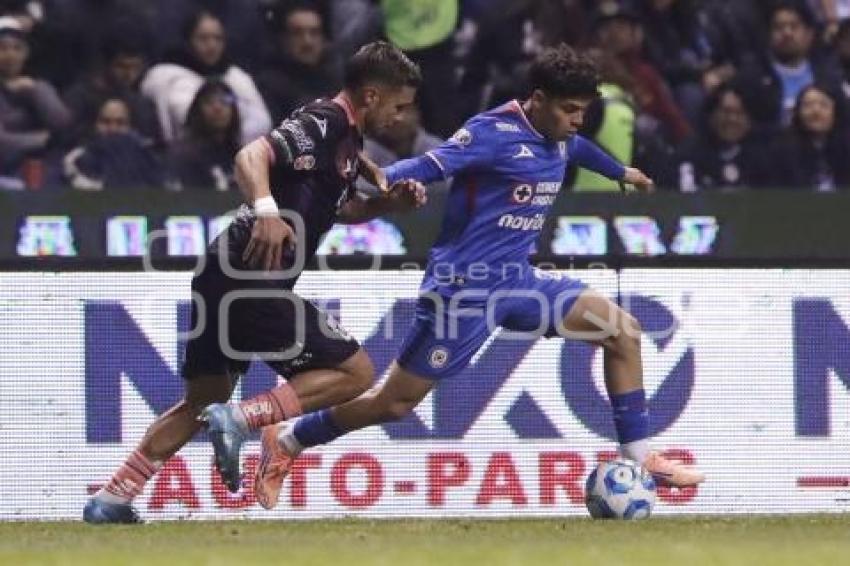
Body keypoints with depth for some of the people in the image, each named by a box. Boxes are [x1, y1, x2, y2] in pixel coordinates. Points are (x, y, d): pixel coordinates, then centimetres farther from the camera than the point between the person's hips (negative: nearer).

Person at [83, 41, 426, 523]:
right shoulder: (324, 125, -12)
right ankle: (240, 421, -15)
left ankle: (111, 500, 17)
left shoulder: (345, 137, 18)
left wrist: (389, 203, 16)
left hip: (227, 279, 10)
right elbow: (253, 156, -28)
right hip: (254, 280, -10)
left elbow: (336, 208, 34)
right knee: (356, 371, -5)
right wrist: (267, 211, -45)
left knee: (204, 399, 20)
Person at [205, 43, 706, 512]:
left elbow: (580, 148, 33)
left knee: (622, 330, -4)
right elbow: (428, 168, -29)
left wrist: (622, 172, 53)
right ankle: (286, 441, 19)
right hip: (463, 288, -8)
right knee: (397, 402, -1)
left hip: (517, 280, 8)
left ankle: (640, 458, 3)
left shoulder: (559, 139, 8)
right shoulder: (494, 133, -18)